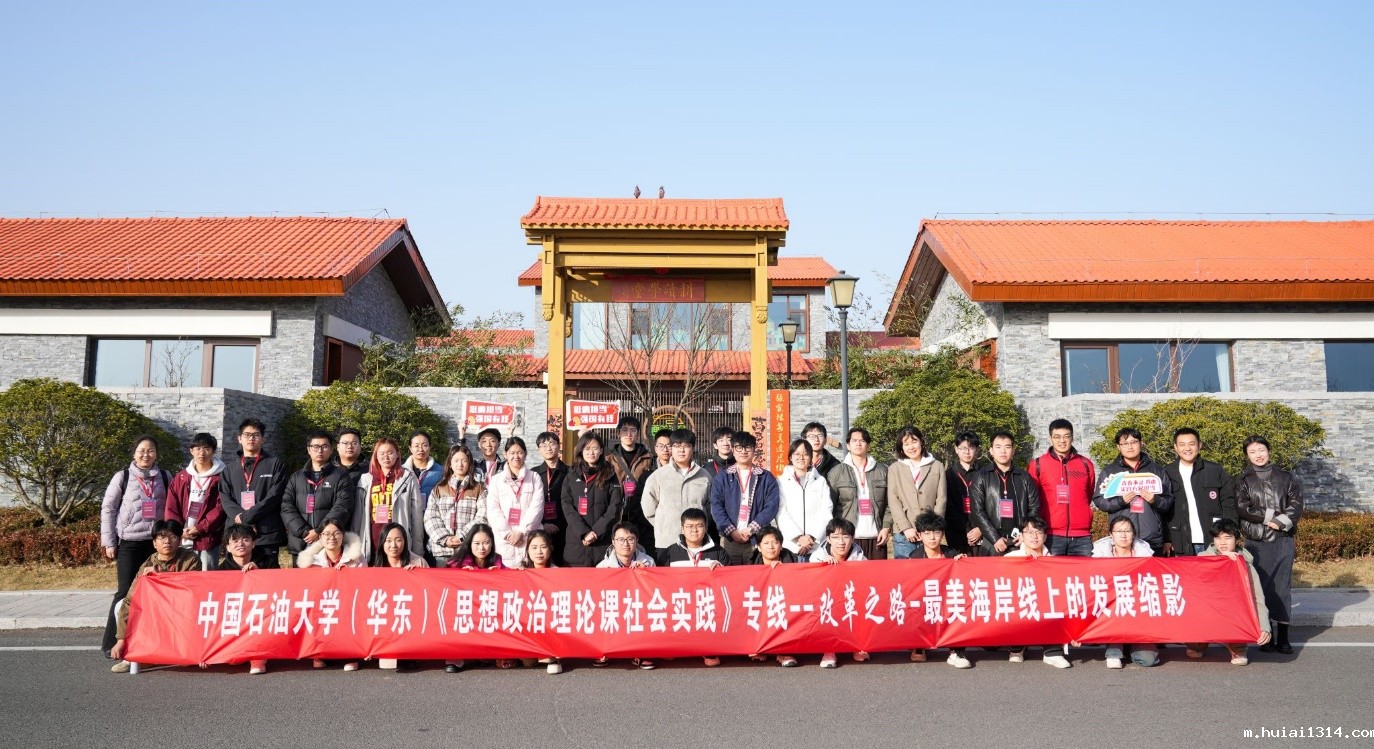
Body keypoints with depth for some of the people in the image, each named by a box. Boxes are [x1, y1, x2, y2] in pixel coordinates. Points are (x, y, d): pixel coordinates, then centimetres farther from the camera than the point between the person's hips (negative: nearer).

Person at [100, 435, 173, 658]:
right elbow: (107, 509, 3)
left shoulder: (165, 477, 7)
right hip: (129, 542, -2)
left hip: (157, 542, 2)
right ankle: (111, 642, 9)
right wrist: (108, 542, -1)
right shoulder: (122, 477, 1)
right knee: (125, 591, -1)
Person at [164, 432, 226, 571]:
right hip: (182, 540, 3)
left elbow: (221, 507, -5)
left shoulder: (221, 477, 2)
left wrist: (199, 528, -11)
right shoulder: (180, 478, 15)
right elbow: (170, 508, 11)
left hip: (208, 539, -3)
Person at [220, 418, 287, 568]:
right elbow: (225, 499, 7)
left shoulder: (275, 464, 7)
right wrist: (238, 517, -12)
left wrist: (246, 517, -12)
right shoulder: (230, 468, 19)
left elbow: (274, 497, -5)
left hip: (267, 535, -3)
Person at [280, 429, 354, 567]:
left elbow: (342, 508, -6)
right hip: (299, 545, 4)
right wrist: (304, 532, -8)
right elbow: (287, 508, 5)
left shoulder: (341, 476, 5)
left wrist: (319, 531, -14)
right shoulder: (296, 478, 17)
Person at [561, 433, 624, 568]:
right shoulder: (572, 476, 12)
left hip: (603, 540, -1)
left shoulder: (610, 477, 8)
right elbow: (567, 506, 1)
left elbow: (615, 508, -1)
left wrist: (596, 532, -12)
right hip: (576, 540, 1)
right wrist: (583, 532, -12)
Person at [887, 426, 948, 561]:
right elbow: (893, 501, 2)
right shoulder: (894, 469, 10)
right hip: (903, 534, 0)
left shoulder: (937, 467, 11)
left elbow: (941, 499, 5)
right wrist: (906, 528, -8)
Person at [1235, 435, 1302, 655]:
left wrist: (1280, 521, -11)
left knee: (1283, 587, 0)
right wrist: (1271, 516, -9)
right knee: (1260, 587, -2)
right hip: (1256, 541, -1)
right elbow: (1242, 508, -5)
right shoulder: (1242, 480, 7)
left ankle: (1283, 637, 5)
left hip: (1283, 540, 1)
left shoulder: (1285, 478, 12)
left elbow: (1296, 505, 2)